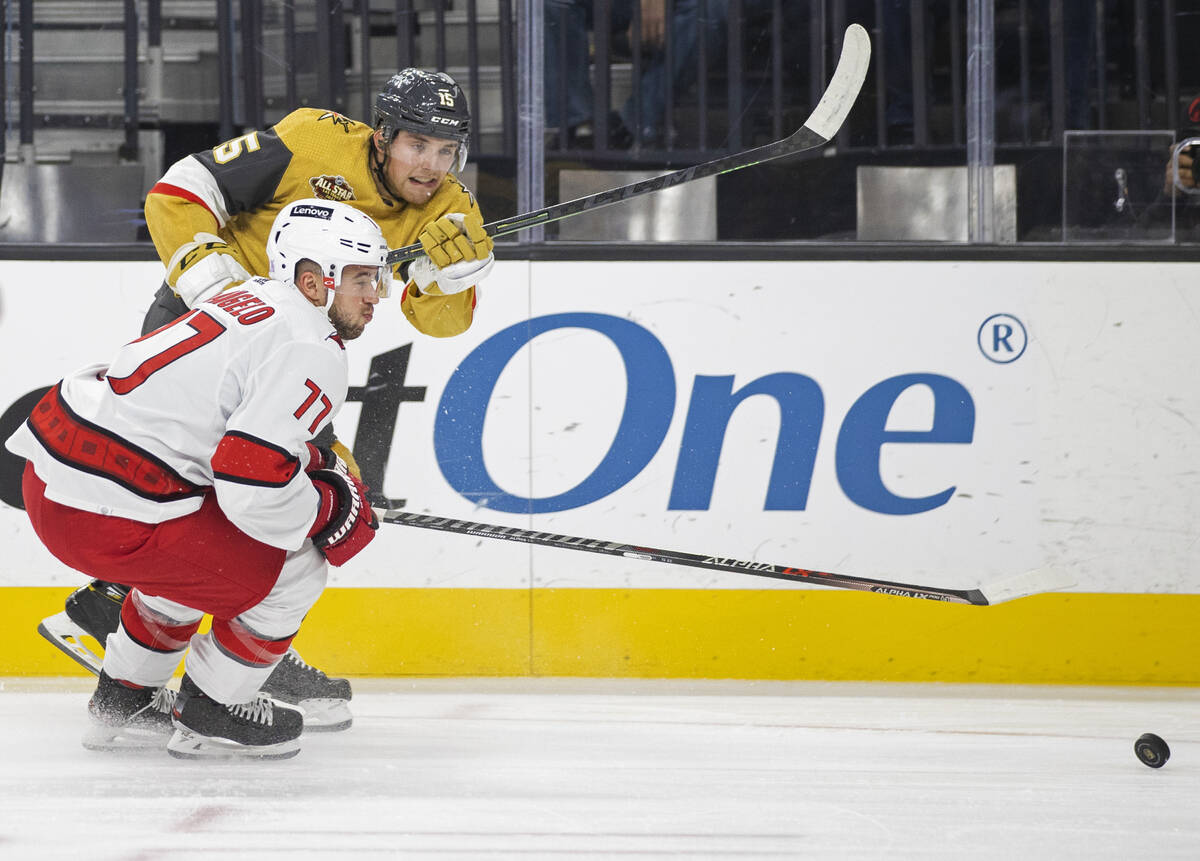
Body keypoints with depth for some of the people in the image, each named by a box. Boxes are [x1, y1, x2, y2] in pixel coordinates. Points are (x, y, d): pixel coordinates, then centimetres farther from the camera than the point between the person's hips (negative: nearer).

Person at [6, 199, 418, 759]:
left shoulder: (251, 299, 18)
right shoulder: (311, 351, -12)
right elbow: (252, 482, -21)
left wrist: (314, 462, 19)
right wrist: (332, 511, -3)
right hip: (104, 515, -10)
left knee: (190, 548, 34)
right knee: (294, 570, 1)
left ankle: (124, 700, 40)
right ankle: (210, 716, 15)